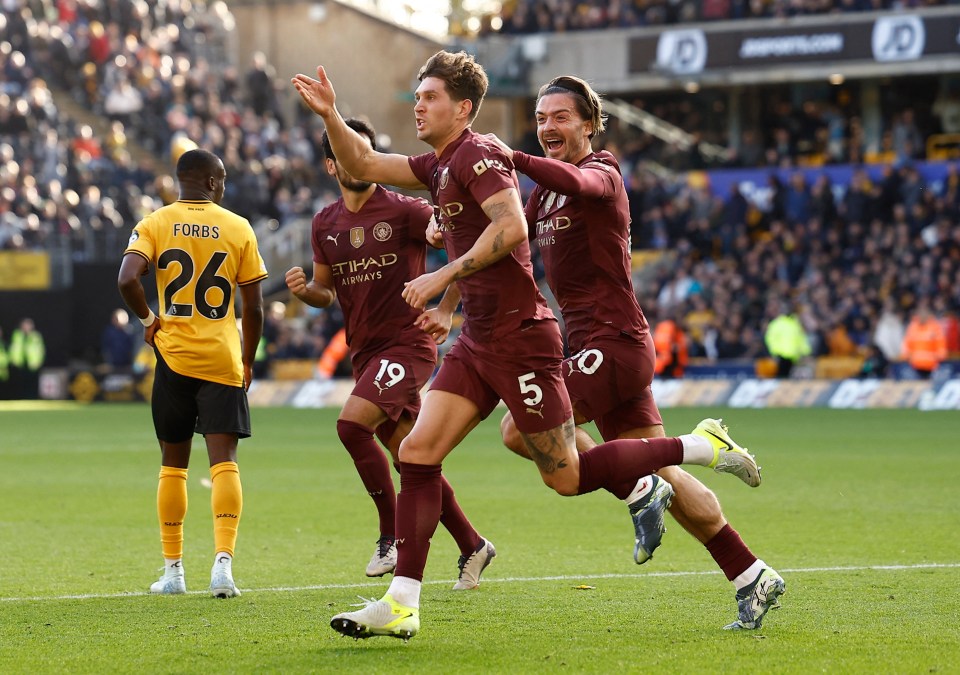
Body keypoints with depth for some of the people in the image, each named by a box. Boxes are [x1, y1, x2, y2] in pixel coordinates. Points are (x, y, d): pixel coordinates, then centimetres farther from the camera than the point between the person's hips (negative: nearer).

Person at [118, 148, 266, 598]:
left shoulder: (155, 224, 1)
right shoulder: (238, 228, 2)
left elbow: (127, 278, -16)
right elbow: (253, 306, 2)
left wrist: (147, 319, 2)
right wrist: (248, 360, 14)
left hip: (174, 357, 1)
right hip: (222, 359, -1)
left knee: (173, 464, 11)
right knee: (223, 461, -4)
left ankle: (173, 569, 14)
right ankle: (223, 561, -20)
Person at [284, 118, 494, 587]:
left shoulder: (403, 211, -8)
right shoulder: (325, 224, 11)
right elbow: (326, 292, 20)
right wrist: (304, 289, -2)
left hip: (407, 342, -6)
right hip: (365, 351, 6)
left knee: (351, 424, -24)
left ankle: (394, 534, -12)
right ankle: (471, 546, 20)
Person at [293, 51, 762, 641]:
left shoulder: (477, 155, -12)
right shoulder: (439, 165, 17)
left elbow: (511, 227, -26)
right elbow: (362, 164, 24)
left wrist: (443, 277, -26)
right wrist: (330, 114, 9)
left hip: (518, 337, -9)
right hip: (477, 342, 9)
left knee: (566, 477, -4)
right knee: (417, 452, -2)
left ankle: (702, 448, 10)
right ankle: (401, 605, -3)